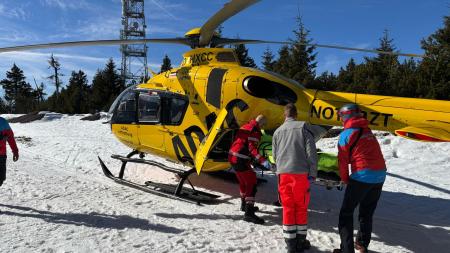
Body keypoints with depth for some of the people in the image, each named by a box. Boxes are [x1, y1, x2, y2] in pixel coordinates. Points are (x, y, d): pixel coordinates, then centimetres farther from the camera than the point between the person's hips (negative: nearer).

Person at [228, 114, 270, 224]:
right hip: (241, 160, -10)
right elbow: (252, 147, -21)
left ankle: (245, 205, 42)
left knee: (243, 181, 25)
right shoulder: (255, 130, -9)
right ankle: (249, 213, -16)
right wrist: (262, 160, -31)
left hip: (232, 157, 10)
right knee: (251, 183, -9)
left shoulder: (245, 127, 19)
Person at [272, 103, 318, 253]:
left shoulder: (278, 131, 12)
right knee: (301, 207, 10)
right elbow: (311, 151, -5)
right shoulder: (303, 127, 1)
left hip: (283, 173, 3)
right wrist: (313, 173, 1)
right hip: (300, 173, -2)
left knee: (288, 208, 9)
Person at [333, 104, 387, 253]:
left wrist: (345, 179, 11)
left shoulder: (346, 134, -4)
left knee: (346, 212, 4)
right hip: (380, 175, 7)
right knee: (367, 212, 20)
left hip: (362, 176, -6)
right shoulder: (368, 131, 14)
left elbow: (343, 160, -3)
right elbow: (372, 154, 16)